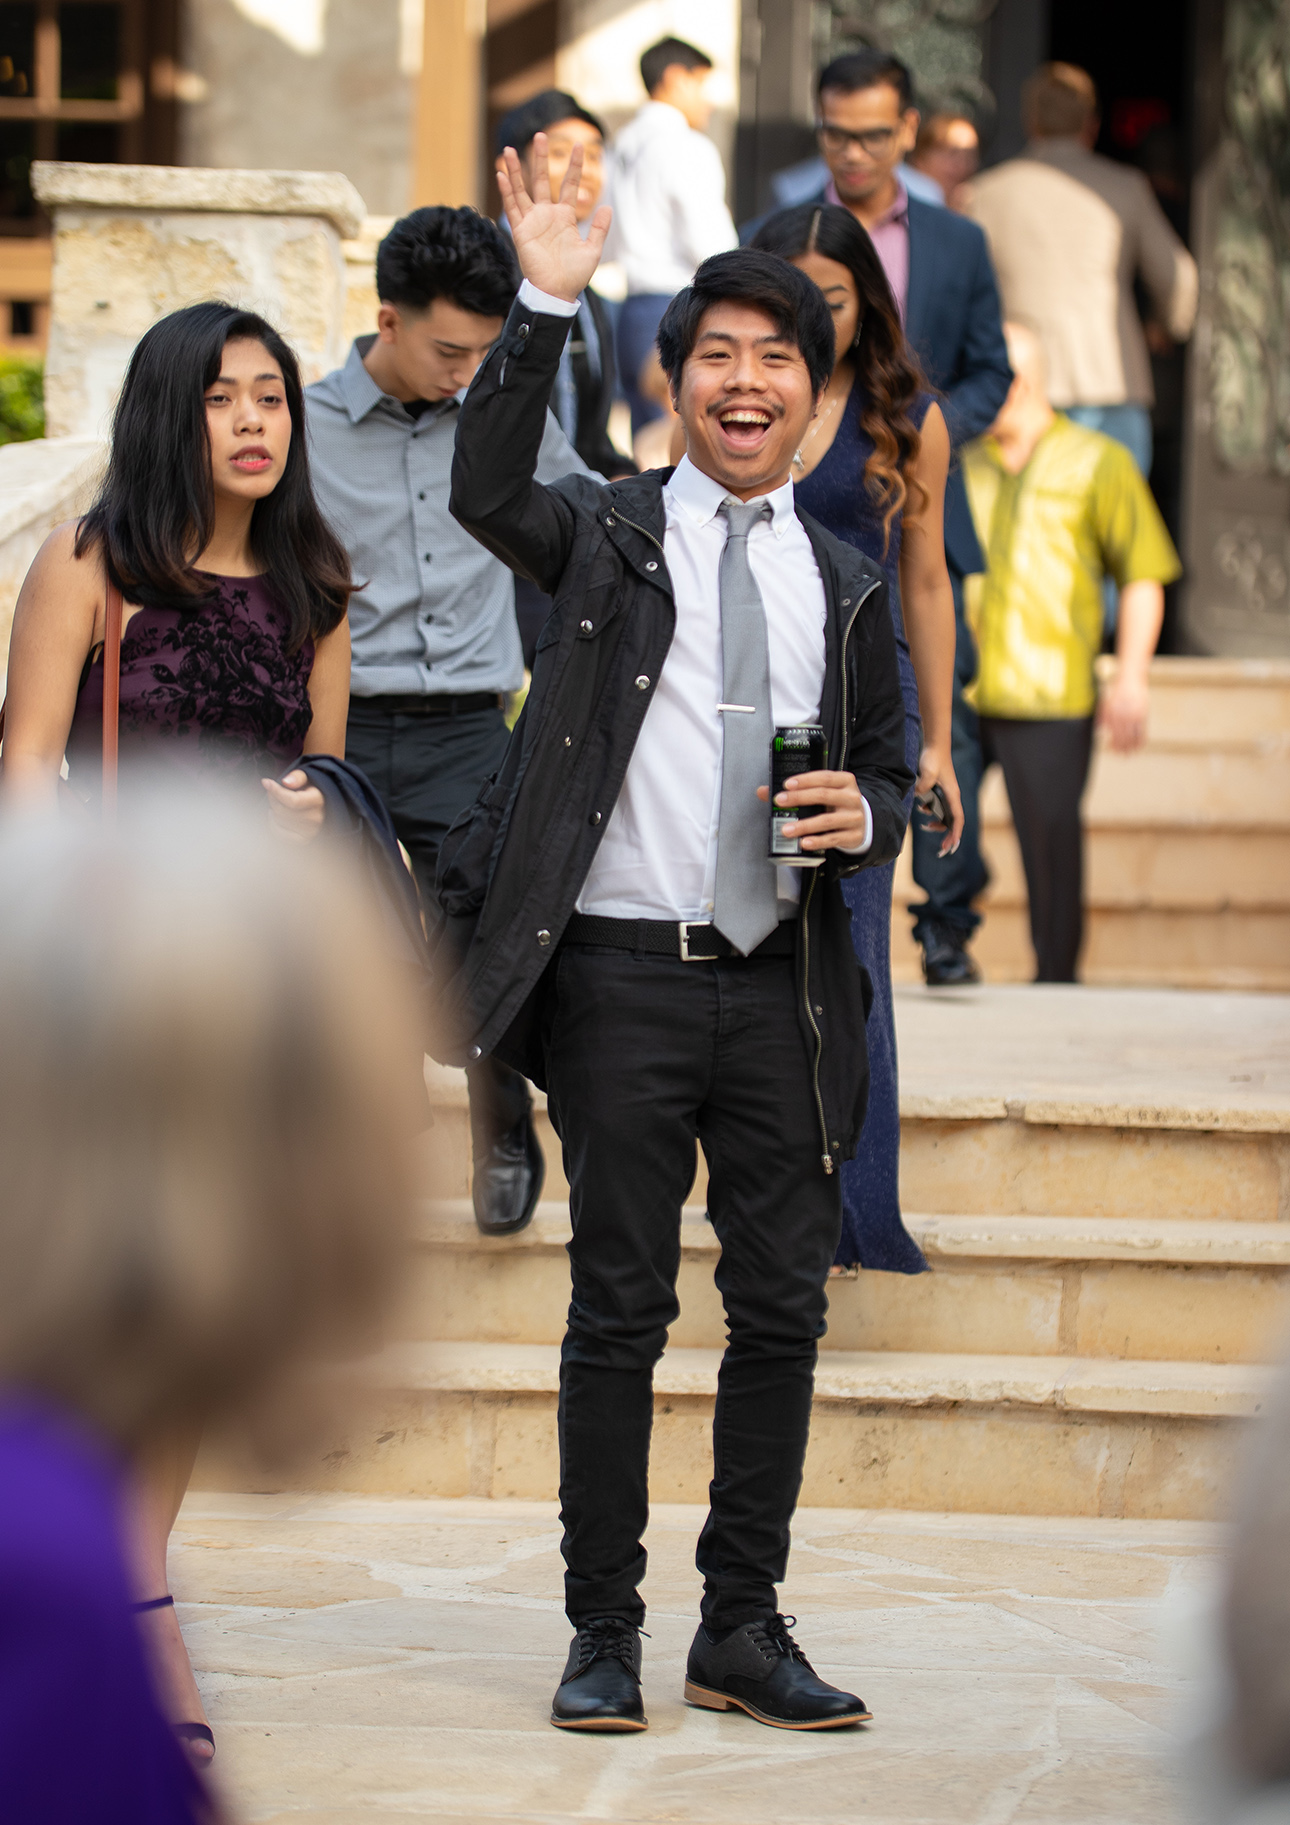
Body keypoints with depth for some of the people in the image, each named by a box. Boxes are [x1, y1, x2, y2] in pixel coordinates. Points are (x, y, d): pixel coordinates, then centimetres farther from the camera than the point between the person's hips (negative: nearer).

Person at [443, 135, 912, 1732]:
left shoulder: (846, 584, 14)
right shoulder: (606, 536, 3)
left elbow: (890, 774, 20)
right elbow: (485, 495, -18)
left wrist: (862, 818, -4)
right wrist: (546, 308, -26)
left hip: (781, 988, 4)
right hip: (625, 975, -4)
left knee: (784, 1310, 5)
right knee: (620, 1308, 0)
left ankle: (743, 1628, 16)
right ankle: (603, 1636, 8)